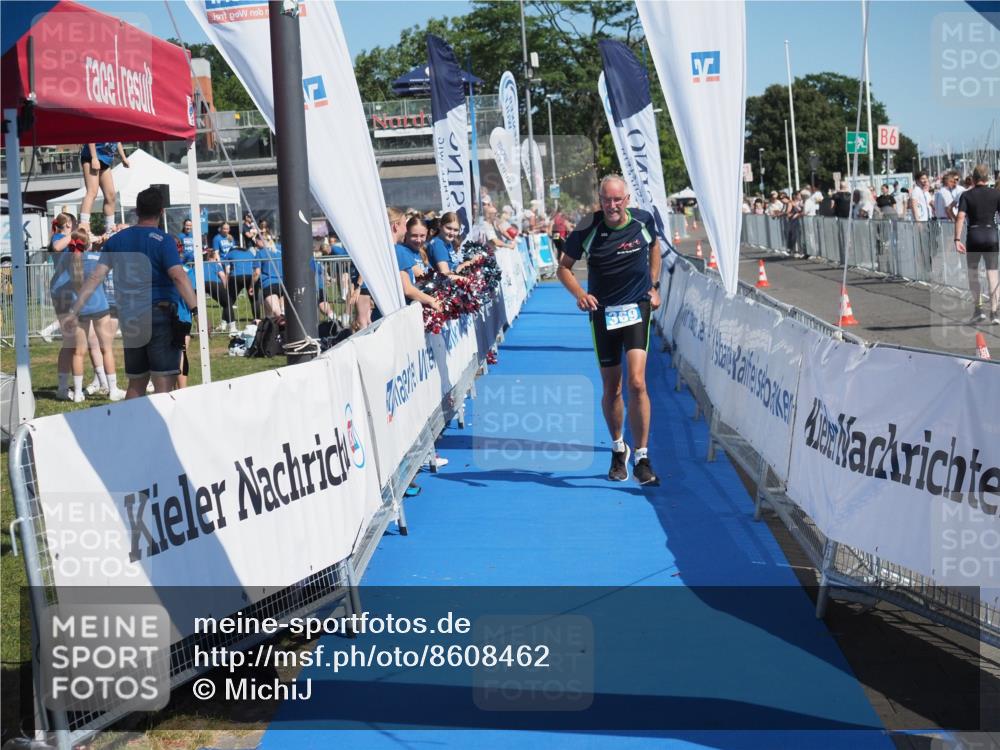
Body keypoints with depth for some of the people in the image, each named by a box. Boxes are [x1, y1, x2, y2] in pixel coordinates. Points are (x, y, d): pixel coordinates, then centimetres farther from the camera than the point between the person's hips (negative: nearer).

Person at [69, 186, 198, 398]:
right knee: (164, 384, -8)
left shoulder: (117, 240, 11)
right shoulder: (163, 241, -5)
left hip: (129, 320, 5)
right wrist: (196, 310, -25)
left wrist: (75, 309, 5)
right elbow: (178, 277, -18)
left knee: (136, 384, 15)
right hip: (160, 315, -5)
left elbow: (96, 277, 5)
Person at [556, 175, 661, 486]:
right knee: (611, 388, 10)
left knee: (637, 382, -16)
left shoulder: (644, 221, -4)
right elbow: (564, 267, 2)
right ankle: (618, 449, 33)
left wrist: (654, 286, 13)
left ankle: (642, 458, -10)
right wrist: (579, 294, -16)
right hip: (602, 312, 1)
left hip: (637, 308, -1)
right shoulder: (586, 230, -9)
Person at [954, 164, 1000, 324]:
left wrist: (957, 239, -15)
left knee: (973, 273, 15)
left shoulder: (966, 195, -2)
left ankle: (978, 309, 10)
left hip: (973, 237, -1)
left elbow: (960, 217, -12)